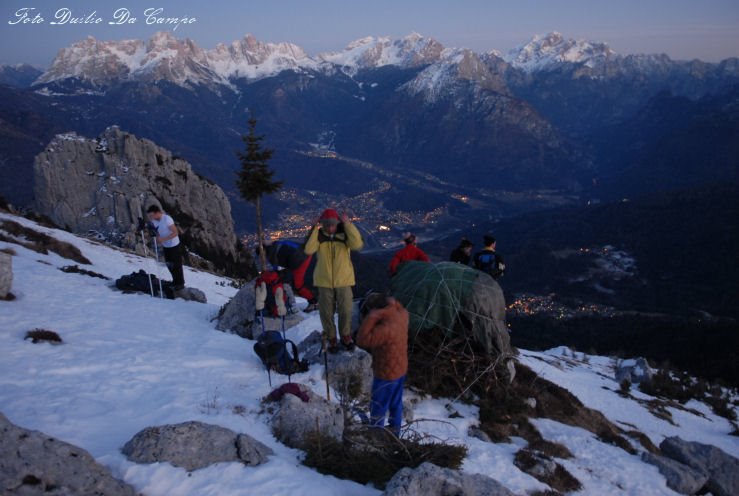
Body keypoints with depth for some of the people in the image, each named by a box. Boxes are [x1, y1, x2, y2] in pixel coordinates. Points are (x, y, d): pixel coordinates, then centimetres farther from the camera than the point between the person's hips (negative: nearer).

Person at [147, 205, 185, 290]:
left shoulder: (167, 219, -26)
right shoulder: (154, 221, -4)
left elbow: (175, 233, -25)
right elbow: (157, 232, 8)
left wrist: (163, 239, -30)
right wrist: (158, 240, -12)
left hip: (174, 246, -7)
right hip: (165, 246, 7)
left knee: (177, 265, 4)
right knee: (169, 265, 17)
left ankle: (180, 283, 18)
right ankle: (175, 281, 36)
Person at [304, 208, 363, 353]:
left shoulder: (344, 233, -7)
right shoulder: (318, 235, -4)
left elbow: (358, 244, -26)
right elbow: (309, 250, -21)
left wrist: (348, 224, -25)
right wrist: (315, 229, -23)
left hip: (344, 280, 0)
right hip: (324, 281, 1)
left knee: (345, 311, 7)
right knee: (326, 312, 9)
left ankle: (346, 336, 28)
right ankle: (331, 338, 26)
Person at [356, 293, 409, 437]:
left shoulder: (386, 328, -36)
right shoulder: (402, 315, -10)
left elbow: (362, 340, -37)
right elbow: (400, 308, 15)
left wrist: (373, 316, -37)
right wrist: (392, 302, -4)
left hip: (386, 375, -8)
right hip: (400, 370, 8)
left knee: (377, 410, 13)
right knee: (396, 404, 26)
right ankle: (394, 432, 44)